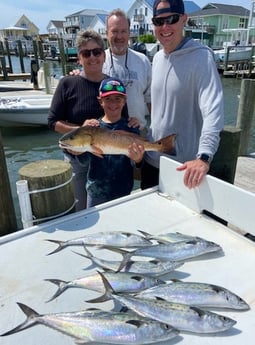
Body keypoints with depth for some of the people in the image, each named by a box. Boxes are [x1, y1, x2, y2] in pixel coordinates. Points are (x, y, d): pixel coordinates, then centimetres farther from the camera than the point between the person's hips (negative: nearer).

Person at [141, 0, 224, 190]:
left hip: (184, 166, -6)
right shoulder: (157, 58, 7)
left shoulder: (201, 57, -15)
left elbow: (213, 109, -28)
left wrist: (204, 157, -40)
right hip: (152, 160, 7)